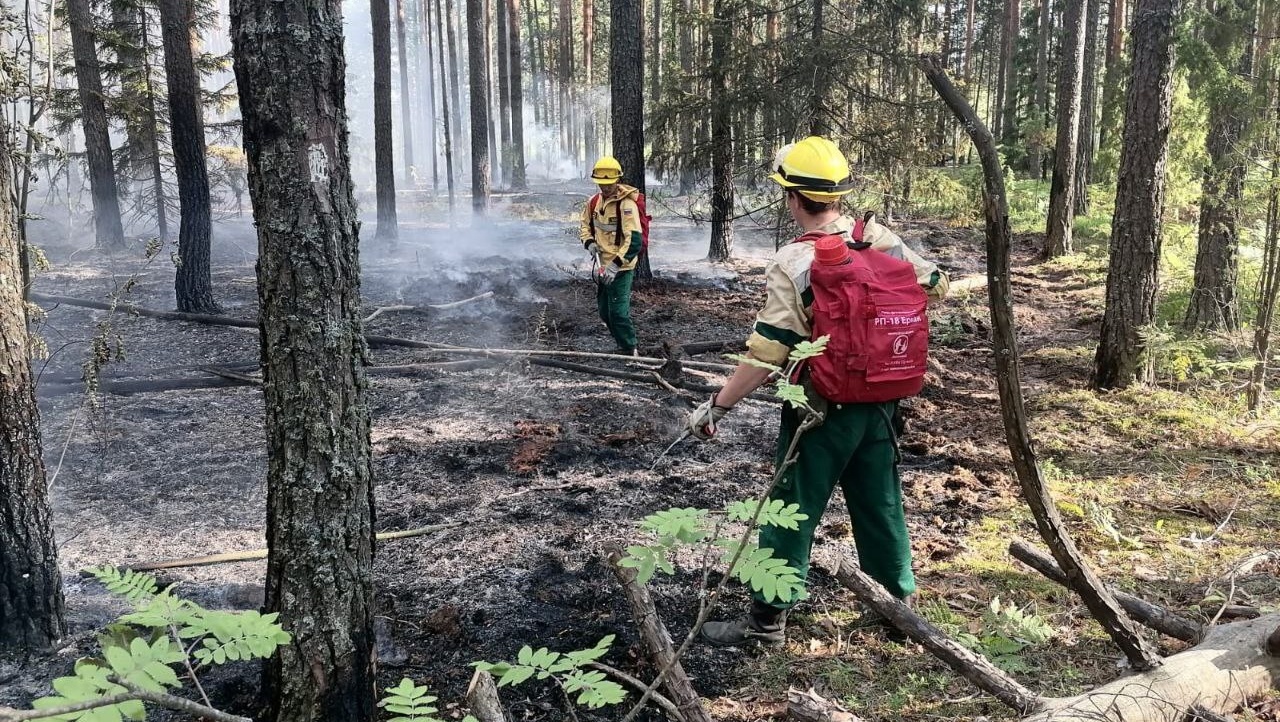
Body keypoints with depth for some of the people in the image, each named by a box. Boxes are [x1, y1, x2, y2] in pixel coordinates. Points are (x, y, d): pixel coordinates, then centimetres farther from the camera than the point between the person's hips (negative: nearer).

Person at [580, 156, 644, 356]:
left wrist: (616, 265, -29)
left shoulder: (627, 205, -19)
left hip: (621, 268, -8)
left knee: (618, 313, -10)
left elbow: (635, 241, -25)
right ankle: (625, 345, 30)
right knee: (604, 312, 15)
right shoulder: (594, 202, 4)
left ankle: (630, 353, 3)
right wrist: (589, 242, -2)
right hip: (603, 266, 8)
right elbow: (584, 226, 19)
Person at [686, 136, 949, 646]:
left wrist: (716, 406, -13)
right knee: (880, 504, 19)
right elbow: (936, 286, 9)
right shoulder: (882, 239, -3)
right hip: (878, 404, 6)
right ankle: (900, 600, 33)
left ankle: (767, 621, 15)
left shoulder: (792, 264, -19)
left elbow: (766, 354, -21)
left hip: (821, 411, -5)